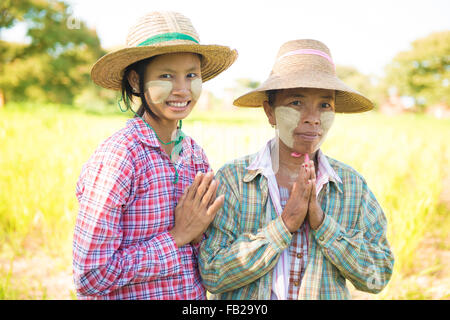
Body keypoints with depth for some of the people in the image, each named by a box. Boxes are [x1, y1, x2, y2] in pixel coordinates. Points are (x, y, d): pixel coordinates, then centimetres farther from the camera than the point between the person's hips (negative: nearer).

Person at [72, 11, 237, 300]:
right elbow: (90, 278, -22)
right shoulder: (118, 157, -22)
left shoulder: (196, 153, -5)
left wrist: (198, 234, -17)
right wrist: (177, 237, -20)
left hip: (194, 295, 5)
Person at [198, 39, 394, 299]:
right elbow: (212, 274, -19)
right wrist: (285, 224, -26)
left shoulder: (352, 185, -8)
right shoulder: (232, 178, -16)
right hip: (244, 301, -1)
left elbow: (378, 277, -9)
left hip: (329, 293, 2)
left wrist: (321, 221, -21)